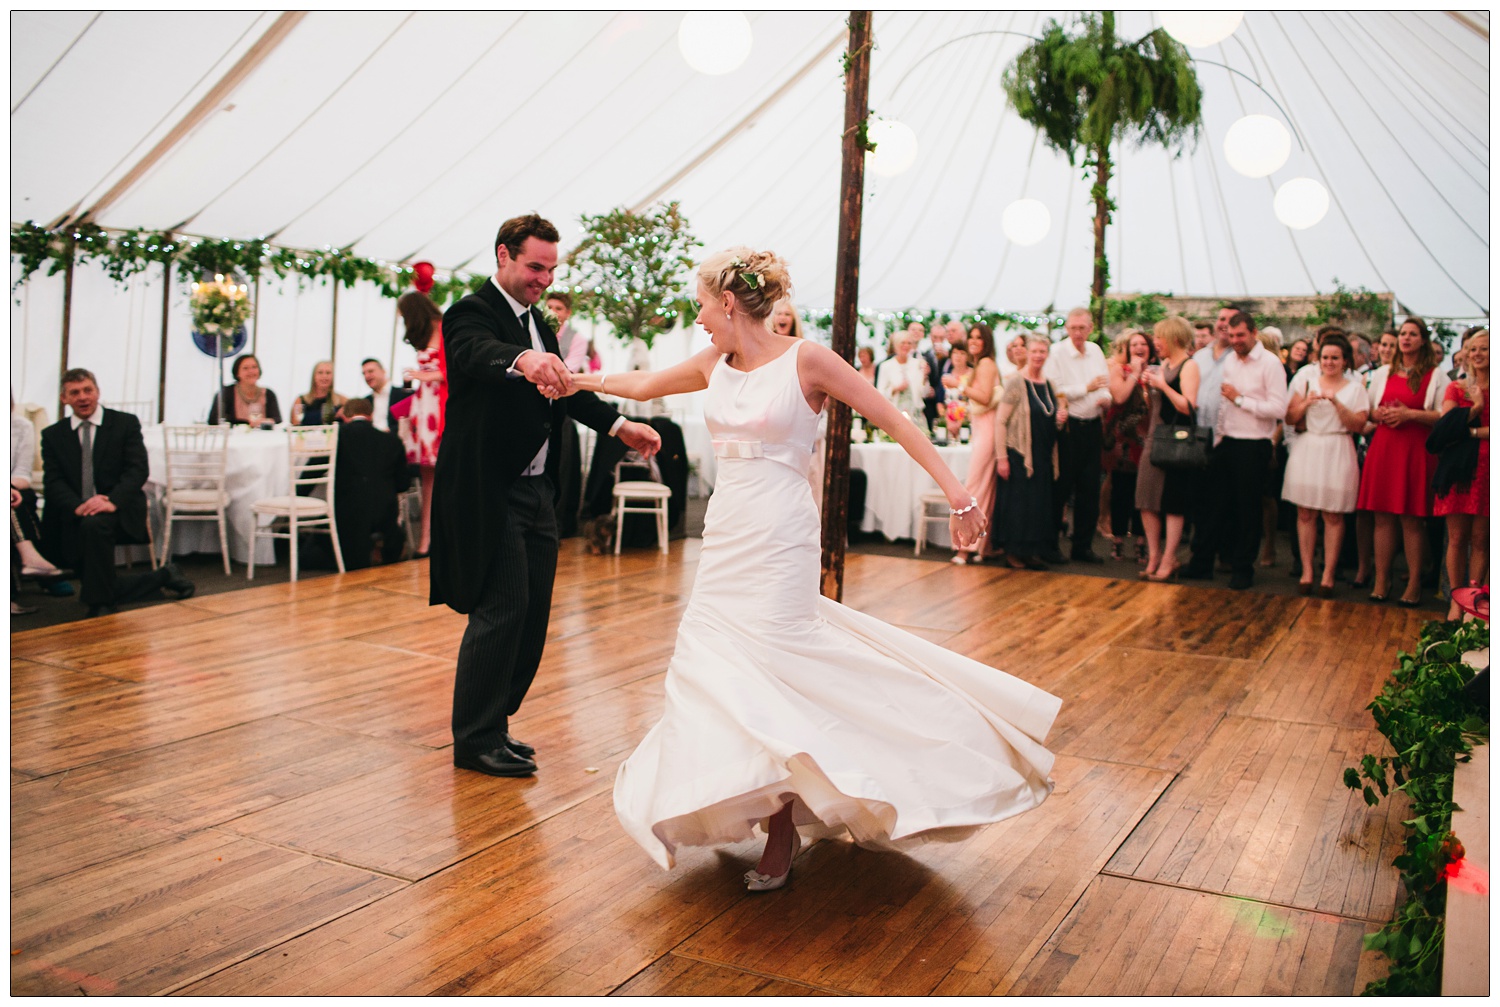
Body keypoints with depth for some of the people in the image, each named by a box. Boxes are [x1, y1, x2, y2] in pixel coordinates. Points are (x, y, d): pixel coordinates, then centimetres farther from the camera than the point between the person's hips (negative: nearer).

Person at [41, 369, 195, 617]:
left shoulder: (125, 423, 2)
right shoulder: (52, 435, 10)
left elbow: (139, 469, -9)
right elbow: (53, 482, 0)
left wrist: (112, 501, -26)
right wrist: (77, 506, -21)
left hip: (119, 512, -4)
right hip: (74, 521, 4)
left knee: (94, 524, -37)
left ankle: (100, 606, -24)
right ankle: (164, 576, 20)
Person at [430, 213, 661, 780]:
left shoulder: (537, 322, 17)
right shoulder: (470, 314, -11)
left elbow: (563, 389, 20)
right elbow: (479, 353, -34)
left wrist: (618, 426, 7)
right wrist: (523, 360, -55)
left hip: (534, 489, 9)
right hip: (489, 491, -9)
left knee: (532, 611, 11)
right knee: (501, 609, -8)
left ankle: (491, 724, 24)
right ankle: (476, 740, 5)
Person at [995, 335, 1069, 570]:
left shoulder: (1050, 384, 11)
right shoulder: (1016, 383, -8)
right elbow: (1000, 421, -12)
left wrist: (1061, 418, -3)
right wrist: (1001, 457, -16)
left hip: (1044, 456, 6)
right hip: (1019, 454, -6)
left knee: (1040, 504, 8)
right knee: (1018, 503, -2)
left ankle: (1033, 552, 18)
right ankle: (1013, 552, 9)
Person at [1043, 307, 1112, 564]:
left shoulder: (1096, 351, 12)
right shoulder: (1057, 352, -7)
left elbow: (1105, 385, 19)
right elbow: (1055, 391, -15)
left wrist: (1106, 398, -2)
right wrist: (1086, 388, -16)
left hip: (1093, 425, 6)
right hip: (1067, 426, -6)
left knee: (1090, 488, 7)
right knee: (1061, 488, -1)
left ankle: (1083, 545, 17)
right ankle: (1050, 545, 9)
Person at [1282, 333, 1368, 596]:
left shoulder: (1355, 388, 7)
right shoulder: (1306, 381, 10)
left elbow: (1358, 425, -4)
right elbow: (1290, 419, 6)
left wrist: (1336, 402, -13)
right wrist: (1306, 402, -10)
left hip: (1337, 454, -1)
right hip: (1306, 450, 1)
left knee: (1333, 515, -1)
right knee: (1305, 513, 0)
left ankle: (1328, 575, 5)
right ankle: (1306, 572, 6)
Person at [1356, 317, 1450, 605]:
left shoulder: (1435, 375, 4)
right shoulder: (1382, 374, 15)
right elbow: (1369, 411, 19)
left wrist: (1409, 414, -13)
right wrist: (1380, 414, -3)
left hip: (1416, 449, -3)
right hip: (1383, 447, 3)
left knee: (1411, 518, -4)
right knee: (1382, 516, 1)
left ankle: (1414, 584, 2)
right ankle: (1381, 581, 5)